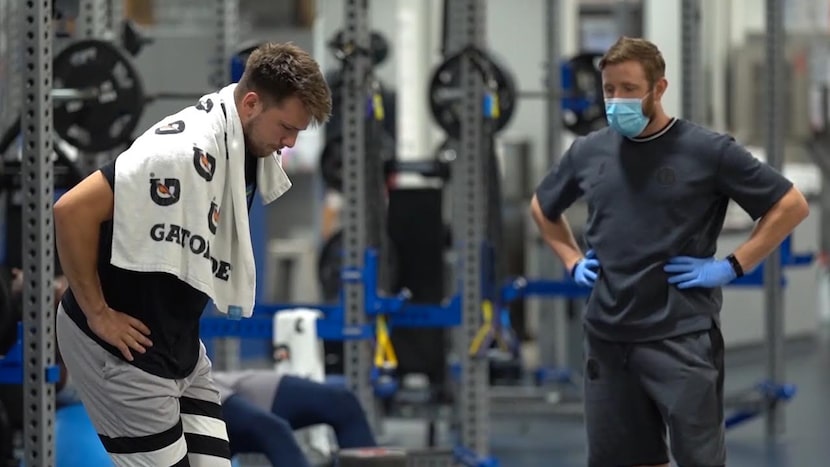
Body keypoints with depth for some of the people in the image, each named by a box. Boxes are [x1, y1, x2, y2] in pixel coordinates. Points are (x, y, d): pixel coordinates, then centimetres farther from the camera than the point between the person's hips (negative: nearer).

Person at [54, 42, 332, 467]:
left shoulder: (247, 149, 2)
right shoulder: (186, 149, -25)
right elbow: (72, 210, -27)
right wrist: (97, 314, -20)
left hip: (180, 345, 9)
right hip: (122, 348, -9)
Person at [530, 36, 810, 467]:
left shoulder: (706, 150, -6)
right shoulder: (588, 152, 7)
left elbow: (791, 205, -3)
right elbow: (542, 207, 27)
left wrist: (732, 266, -7)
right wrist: (572, 261, 13)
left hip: (682, 336, -4)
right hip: (607, 335, 4)